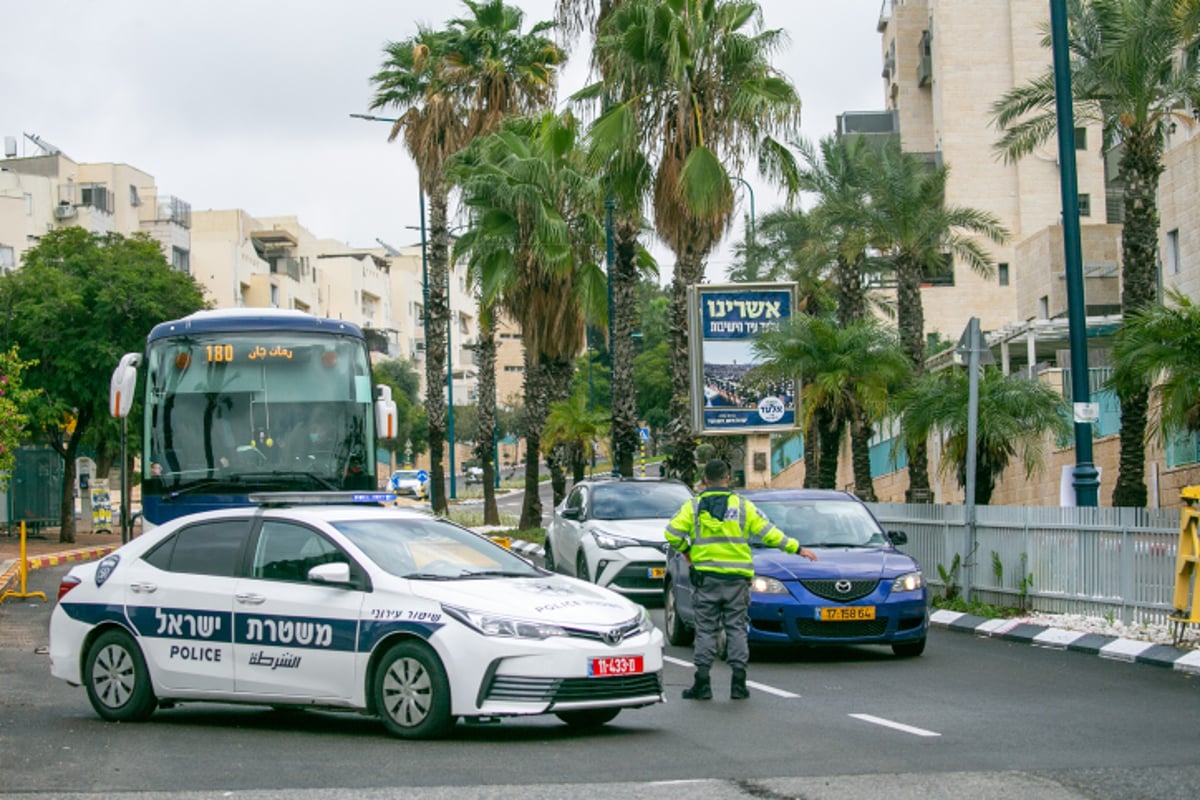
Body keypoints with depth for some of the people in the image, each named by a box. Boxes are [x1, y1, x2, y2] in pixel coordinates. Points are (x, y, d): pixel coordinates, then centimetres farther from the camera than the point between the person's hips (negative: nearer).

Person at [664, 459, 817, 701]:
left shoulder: (694, 506, 2)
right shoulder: (742, 506, 3)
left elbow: (672, 533, -6)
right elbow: (768, 533, 1)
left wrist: (685, 550, 13)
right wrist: (797, 548, 9)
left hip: (705, 577, 0)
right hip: (736, 580, 0)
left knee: (706, 629, 3)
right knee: (736, 628, 5)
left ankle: (702, 683, 1)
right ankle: (738, 683, 2)